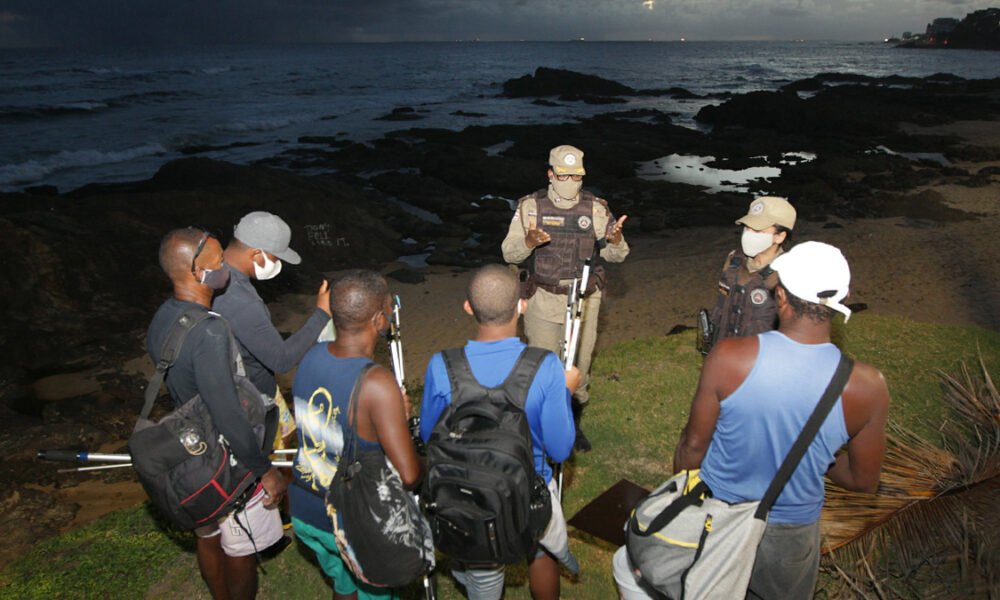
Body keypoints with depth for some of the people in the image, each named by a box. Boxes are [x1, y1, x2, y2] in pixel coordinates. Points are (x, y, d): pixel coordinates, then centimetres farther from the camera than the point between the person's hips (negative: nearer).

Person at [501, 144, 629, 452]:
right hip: (543, 300, -1)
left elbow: (615, 255, -1)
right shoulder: (531, 207, -7)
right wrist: (528, 242, -30)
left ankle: (573, 423, 34)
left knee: (579, 364, 13)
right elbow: (509, 253, -8)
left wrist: (615, 239, -25)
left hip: (583, 300, 1)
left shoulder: (595, 208, -5)